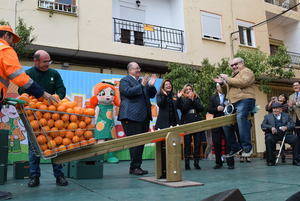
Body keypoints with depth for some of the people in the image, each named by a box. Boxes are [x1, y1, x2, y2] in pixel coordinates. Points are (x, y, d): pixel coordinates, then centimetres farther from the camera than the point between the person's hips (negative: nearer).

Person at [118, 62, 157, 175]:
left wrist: (151, 86, 1)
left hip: (144, 117, 8)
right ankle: (134, 167, 0)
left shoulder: (143, 81, 22)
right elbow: (128, 92, -15)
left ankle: (137, 167, 16)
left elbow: (152, 95, 18)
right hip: (132, 117, -7)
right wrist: (141, 85, -16)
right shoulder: (125, 80, 2)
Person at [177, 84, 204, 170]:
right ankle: (187, 163, 3)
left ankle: (196, 162, 9)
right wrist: (189, 99, -7)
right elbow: (183, 109, -9)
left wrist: (193, 100, -5)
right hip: (187, 123, -2)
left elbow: (201, 108, 1)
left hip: (197, 123, 2)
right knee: (187, 143, -4)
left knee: (197, 143, 0)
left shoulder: (197, 98, 17)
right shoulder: (182, 99, 9)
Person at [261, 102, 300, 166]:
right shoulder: (267, 116, 19)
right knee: (269, 139, -34)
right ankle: (270, 161, -23)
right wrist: (271, 127, -15)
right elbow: (263, 126, 5)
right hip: (273, 135, -1)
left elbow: (293, 125, 10)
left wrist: (286, 127, -13)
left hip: (285, 134, 2)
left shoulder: (287, 116, 23)